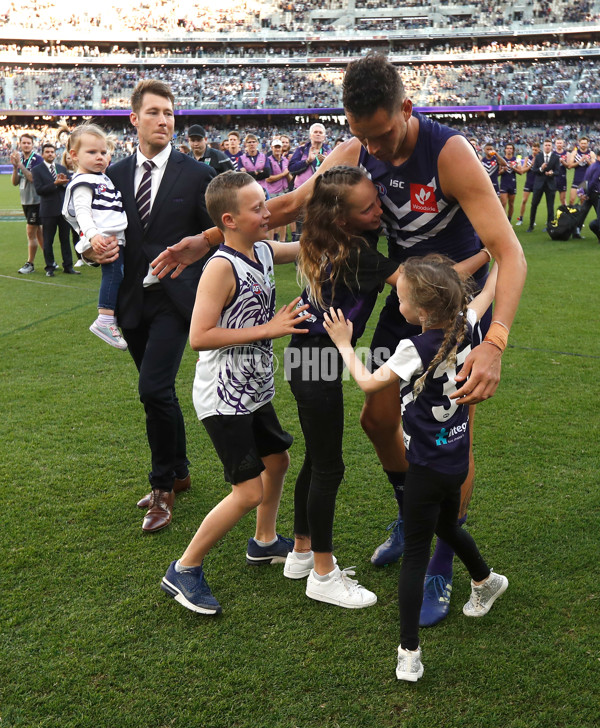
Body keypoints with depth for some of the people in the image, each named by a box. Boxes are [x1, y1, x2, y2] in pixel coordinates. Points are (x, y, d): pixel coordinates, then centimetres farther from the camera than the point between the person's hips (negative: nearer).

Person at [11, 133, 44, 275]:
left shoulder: (37, 159, -10)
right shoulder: (20, 159, 11)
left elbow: (33, 178, -22)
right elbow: (14, 182, 8)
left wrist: (20, 165, -22)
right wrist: (15, 167, -6)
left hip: (35, 201, -8)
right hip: (25, 201, 8)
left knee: (31, 232, -7)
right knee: (37, 232, 12)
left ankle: (30, 264, 0)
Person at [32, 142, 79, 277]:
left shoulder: (62, 168, 13)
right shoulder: (37, 170, -1)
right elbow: (39, 189, -11)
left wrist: (64, 183, -12)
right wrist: (55, 184, -18)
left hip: (64, 209, 4)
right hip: (48, 210, -4)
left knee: (65, 239, 8)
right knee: (48, 241, 3)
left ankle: (68, 266, 14)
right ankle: (50, 267, 11)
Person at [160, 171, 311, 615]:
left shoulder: (264, 252, 3)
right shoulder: (222, 267, -22)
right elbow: (199, 337, -28)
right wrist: (268, 329, -25)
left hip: (254, 391, 9)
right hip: (223, 397, -9)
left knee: (277, 461, 23)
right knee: (249, 492, -8)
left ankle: (265, 542, 45)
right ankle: (184, 570, 9)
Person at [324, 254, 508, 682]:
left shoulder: (416, 350, -25)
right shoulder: (463, 328, -7)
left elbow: (369, 382, -15)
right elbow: (489, 293, 12)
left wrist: (343, 343, -2)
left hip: (429, 467, -7)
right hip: (457, 458, 8)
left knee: (416, 554, 0)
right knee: (448, 526, 31)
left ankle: (409, 654, 4)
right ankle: (486, 582, 54)